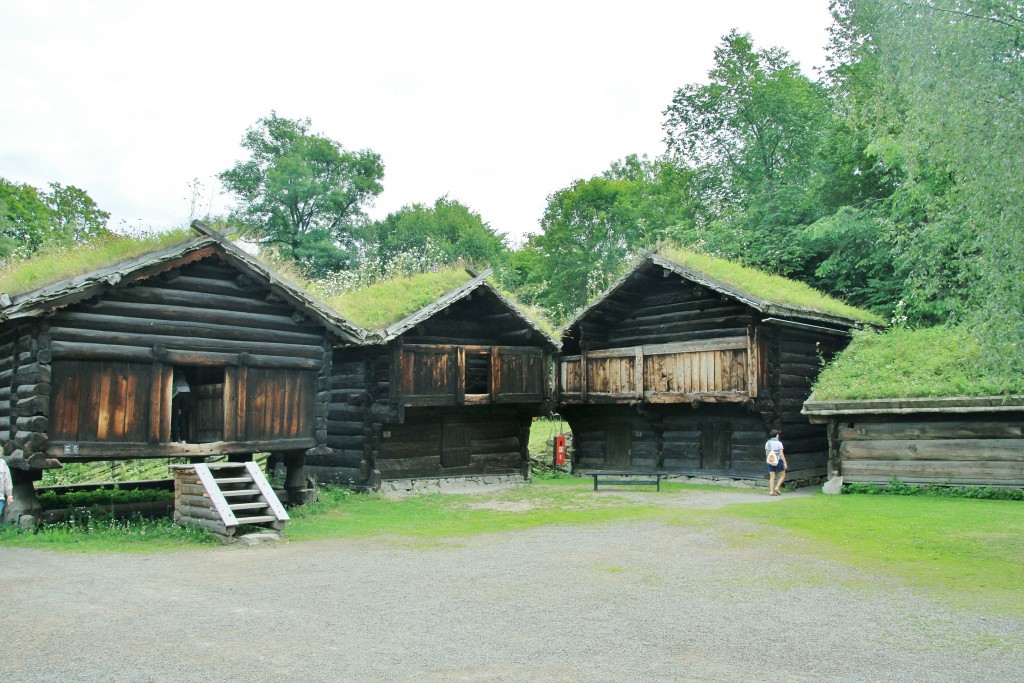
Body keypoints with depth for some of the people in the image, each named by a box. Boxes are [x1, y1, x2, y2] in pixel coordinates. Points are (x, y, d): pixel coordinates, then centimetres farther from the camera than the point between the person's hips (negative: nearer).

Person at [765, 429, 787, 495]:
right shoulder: (779, 443, -13)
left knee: (772, 477, 4)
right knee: (782, 476, 12)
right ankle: (777, 488, -3)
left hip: (771, 462, 5)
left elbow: (766, 453, 8)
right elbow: (781, 454, -17)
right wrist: (785, 463, -13)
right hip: (778, 461, -4)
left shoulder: (768, 442, 2)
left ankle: (771, 491, -5)